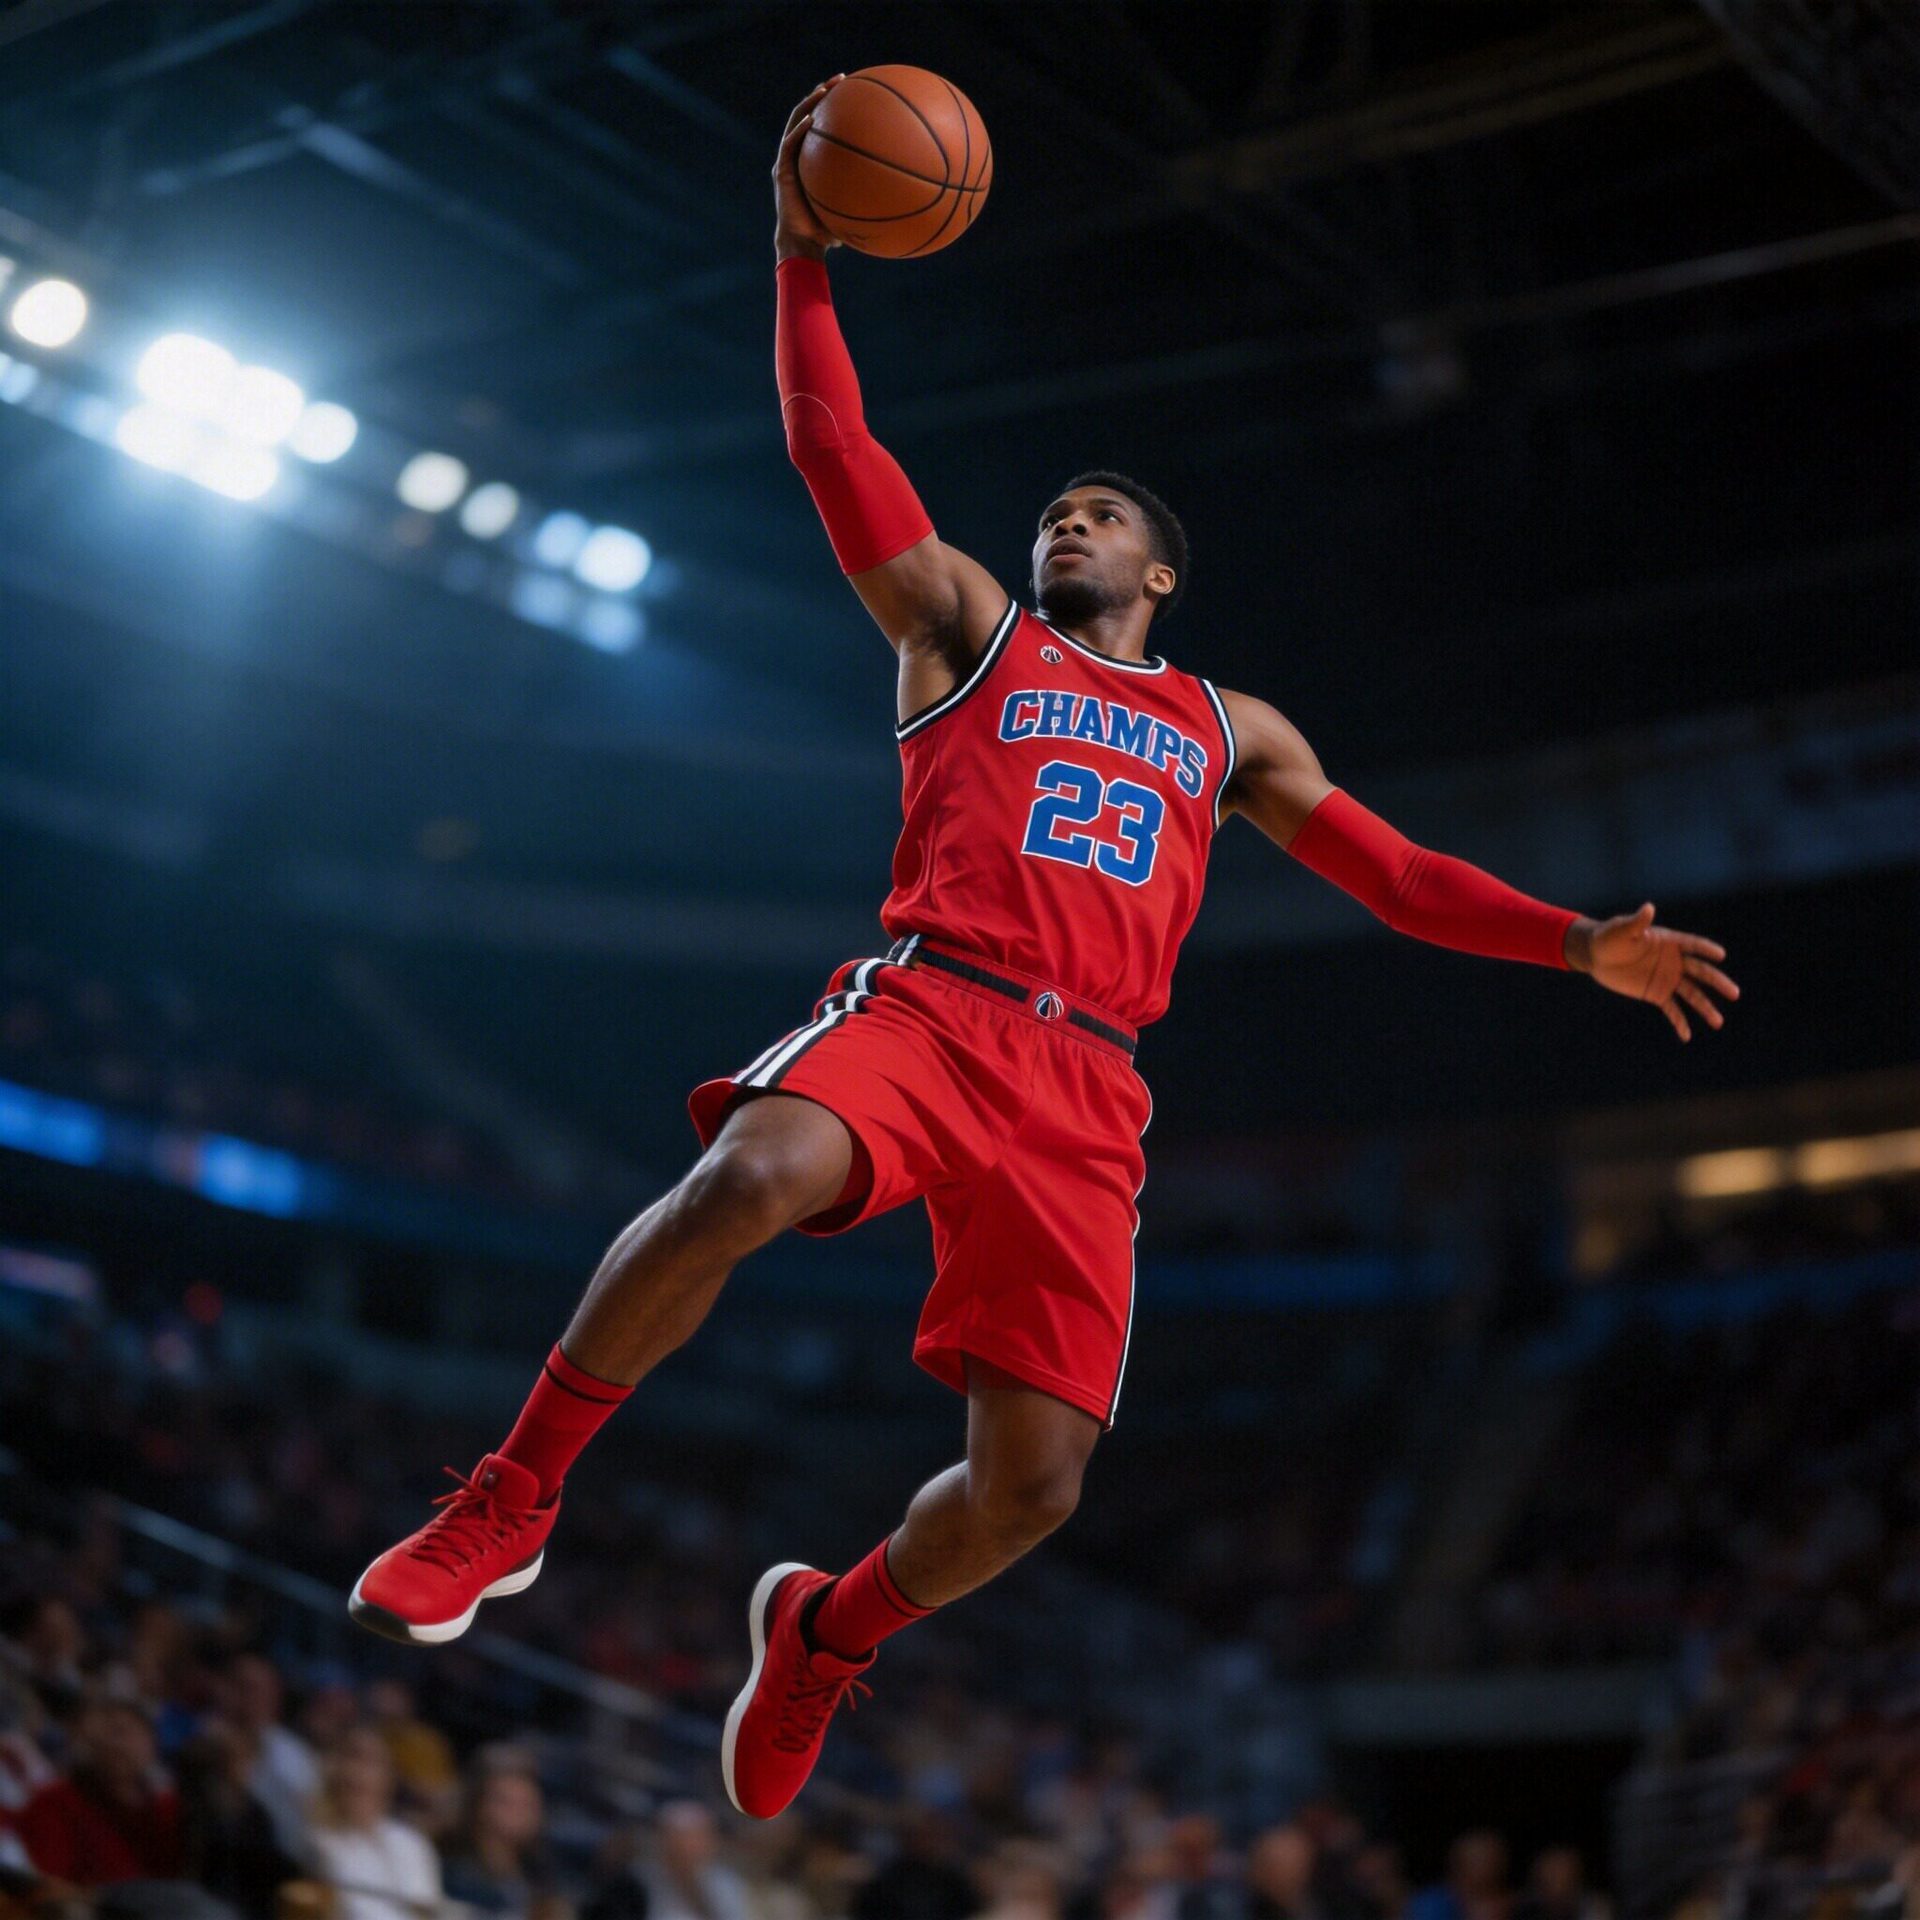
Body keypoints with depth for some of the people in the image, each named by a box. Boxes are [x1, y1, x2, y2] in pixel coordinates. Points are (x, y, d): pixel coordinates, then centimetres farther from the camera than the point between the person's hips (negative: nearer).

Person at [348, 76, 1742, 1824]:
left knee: (1033, 1484, -8)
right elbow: (838, 457, 10)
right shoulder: (968, 628, 21)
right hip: (923, 1006, -3)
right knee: (751, 1177, -36)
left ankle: (829, 1635, 23)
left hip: (1086, 1088, 3)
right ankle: (513, 1503, -19)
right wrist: (807, 257, 0)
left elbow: (1387, 868, 25)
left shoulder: (1226, 729, 28)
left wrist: (1576, 944, 14)